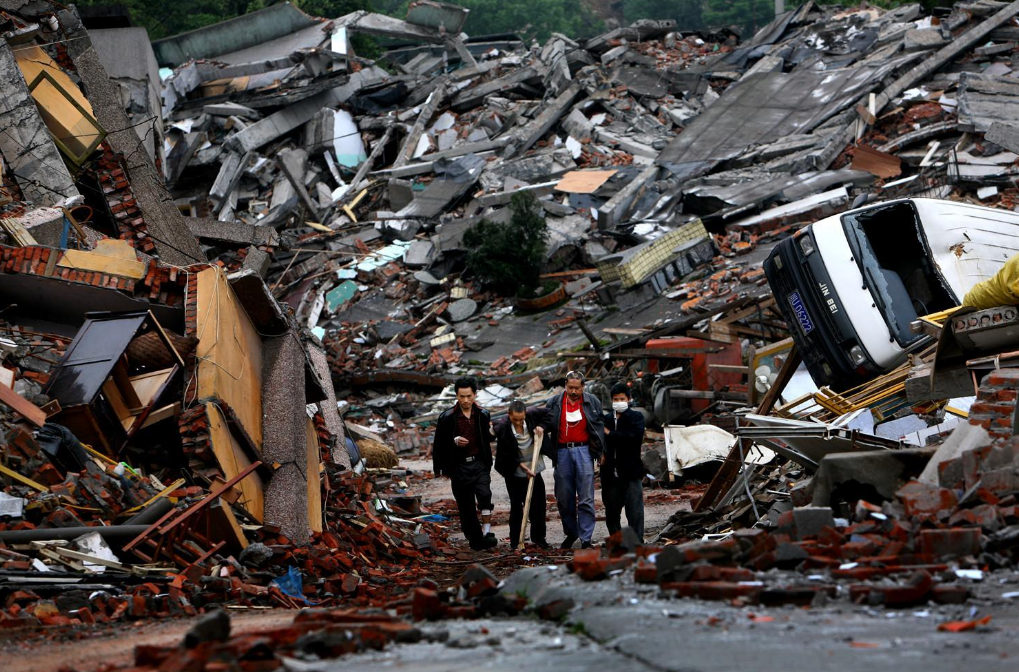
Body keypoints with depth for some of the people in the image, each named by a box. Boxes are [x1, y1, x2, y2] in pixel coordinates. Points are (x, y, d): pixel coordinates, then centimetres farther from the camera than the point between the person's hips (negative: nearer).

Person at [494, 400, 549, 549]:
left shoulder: (532, 415, -12)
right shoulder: (502, 429, -20)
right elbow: (506, 455, -15)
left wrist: (542, 427, -10)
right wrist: (522, 466, -20)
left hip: (534, 470, 3)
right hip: (514, 474, -3)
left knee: (538, 504, 4)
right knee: (516, 506, 3)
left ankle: (538, 537, 17)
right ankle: (515, 540, 12)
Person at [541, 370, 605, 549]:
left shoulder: (592, 402, 5)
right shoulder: (554, 403, 7)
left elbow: (599, 427, 7)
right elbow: (545, 425, 16)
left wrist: (599, 452, 1)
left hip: (584, 451, -2)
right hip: (562, 452, 2)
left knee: (586, 499, -7)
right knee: (564, 499, 7)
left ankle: (586, 539, -6)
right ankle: (571, 533, 22)